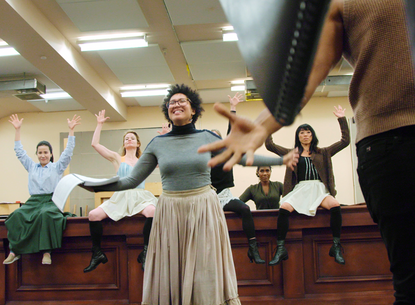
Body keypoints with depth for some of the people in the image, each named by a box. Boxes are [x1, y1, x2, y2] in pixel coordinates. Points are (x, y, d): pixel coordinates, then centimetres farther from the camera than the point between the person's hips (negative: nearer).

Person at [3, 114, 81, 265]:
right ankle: (14, 251, -30)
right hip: (33, 201, 3)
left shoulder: (57, 167, 13)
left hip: (51, 201, -3)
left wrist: (71, 130, -4)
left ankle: (46, 251, -40)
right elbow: (19, 152, 22)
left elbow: (68, 152, 3)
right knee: (17, 215, -30)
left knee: (46, 214, -40)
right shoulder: (32, 167, 23)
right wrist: (17, 130, 17)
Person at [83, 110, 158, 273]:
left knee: (152, 212, -35)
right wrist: (99, 124, 13)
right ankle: (97, 253, -6)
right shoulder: (117, 158, 16)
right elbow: (95, 144, 10)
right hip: (120, 197, 1)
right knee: (93, 215, -22)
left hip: (140, 197, 0)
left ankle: (144, 253, -22)